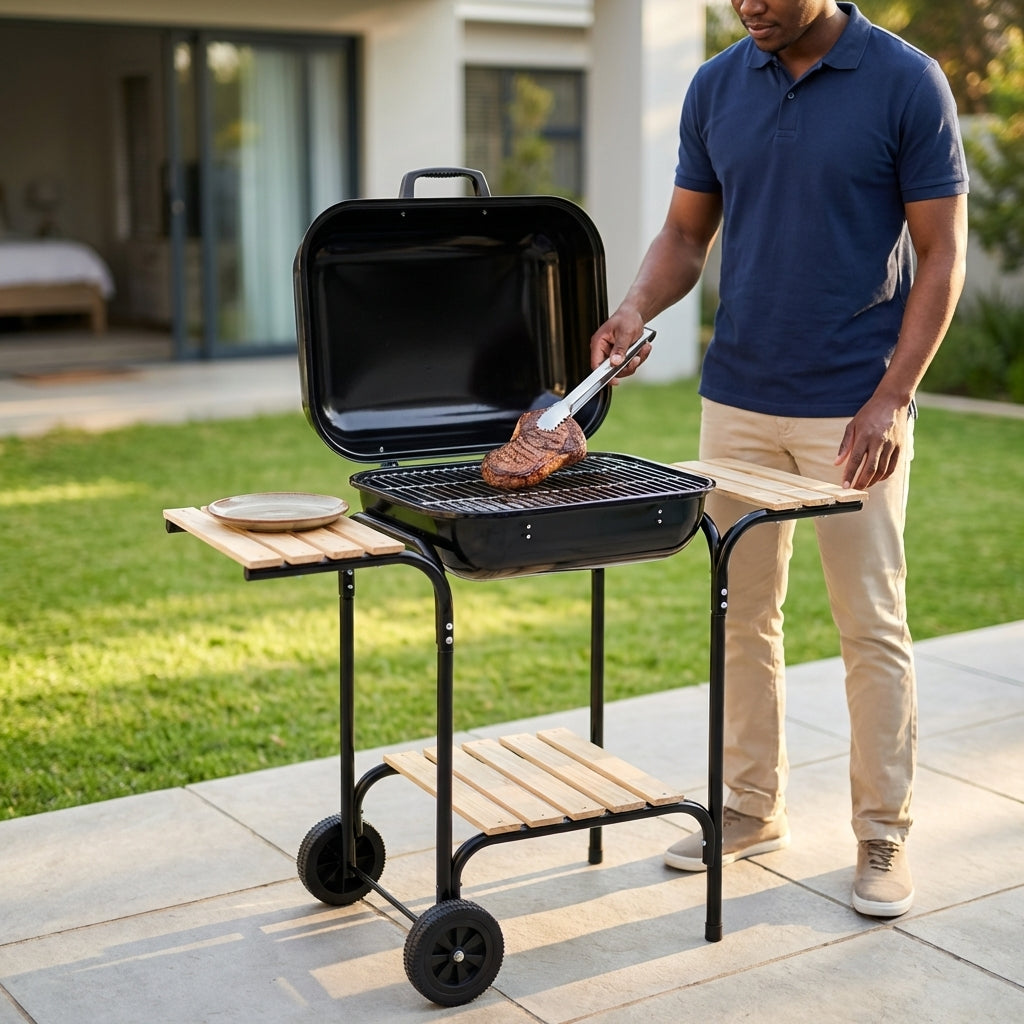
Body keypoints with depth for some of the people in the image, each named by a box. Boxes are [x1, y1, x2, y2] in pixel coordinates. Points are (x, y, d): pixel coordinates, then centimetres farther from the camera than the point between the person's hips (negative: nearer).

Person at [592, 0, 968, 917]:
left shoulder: (907, 84, -9)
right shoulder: (716, 86, 4)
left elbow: (941, 255, -8)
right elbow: (686, 233, 10)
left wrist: (890, 399, -16)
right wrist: (638, 308, -11)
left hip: (854, 411, -4)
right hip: (739, 399, 5)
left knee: (873, 626, 2)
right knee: (743, 616, 11)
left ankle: (883, 835, 16)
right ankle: (755, 808, 27)